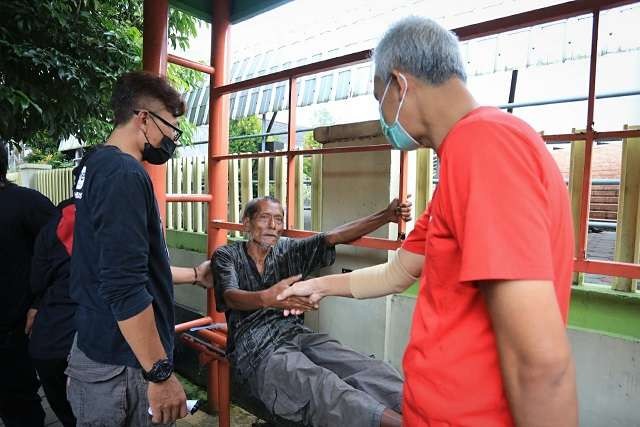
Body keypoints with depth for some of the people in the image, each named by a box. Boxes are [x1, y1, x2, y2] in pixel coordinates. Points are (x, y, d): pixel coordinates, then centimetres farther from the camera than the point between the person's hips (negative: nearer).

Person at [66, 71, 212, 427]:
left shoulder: (97, 165, 9)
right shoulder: (124, 174, -22)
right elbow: (125, 290, -28)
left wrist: (194, 275, 22)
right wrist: (160, 374, -21)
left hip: (98, 349, 9)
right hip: (124, 368, -9)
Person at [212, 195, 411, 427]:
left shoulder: (288, 250, 16)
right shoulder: (226, 256, 7)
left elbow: (334, 237, 4)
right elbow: (231, 297, -13)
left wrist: (386, 215, -8)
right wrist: (267, 298, -37)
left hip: (297, 333, 4)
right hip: (256, 347, -4)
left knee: (369, 369, -23)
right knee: (322, 386, -34)